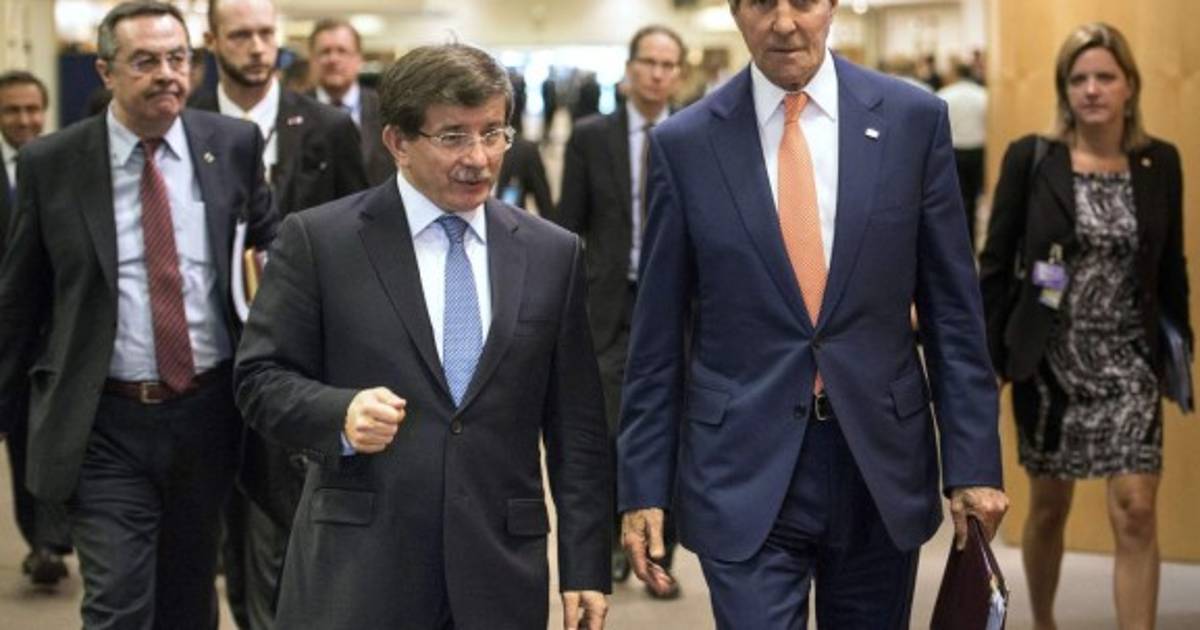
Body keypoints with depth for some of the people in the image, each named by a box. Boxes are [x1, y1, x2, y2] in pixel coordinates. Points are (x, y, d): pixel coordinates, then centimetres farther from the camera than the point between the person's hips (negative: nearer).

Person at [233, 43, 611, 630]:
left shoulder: (552, 253, 7)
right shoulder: (319, 240, 0)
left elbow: (576, 426, 7)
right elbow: (261, 377, 1)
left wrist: (585, 566, 4)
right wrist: (339, 413, -19)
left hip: (500, 575, 2)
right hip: (357, 568, -2)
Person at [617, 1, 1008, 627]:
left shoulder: (914, 119, 0)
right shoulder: (683, 143, -2)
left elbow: (952, 309, 2)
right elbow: (657, 337, 2)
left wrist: (973, 462, -1)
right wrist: (644, 487, 1)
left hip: (881, 464, 2)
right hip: (744, 474, -1)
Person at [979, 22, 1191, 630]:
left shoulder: (1160, 162, 1)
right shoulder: (1030, 158, -6)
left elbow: (1171, 269, 9)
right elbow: (994, 265, -3)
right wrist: (985, 356, -5)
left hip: (1129, 363, 1)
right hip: (1049, 361, -1)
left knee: (1135, 512, -8)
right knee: (1048, 505, 14)